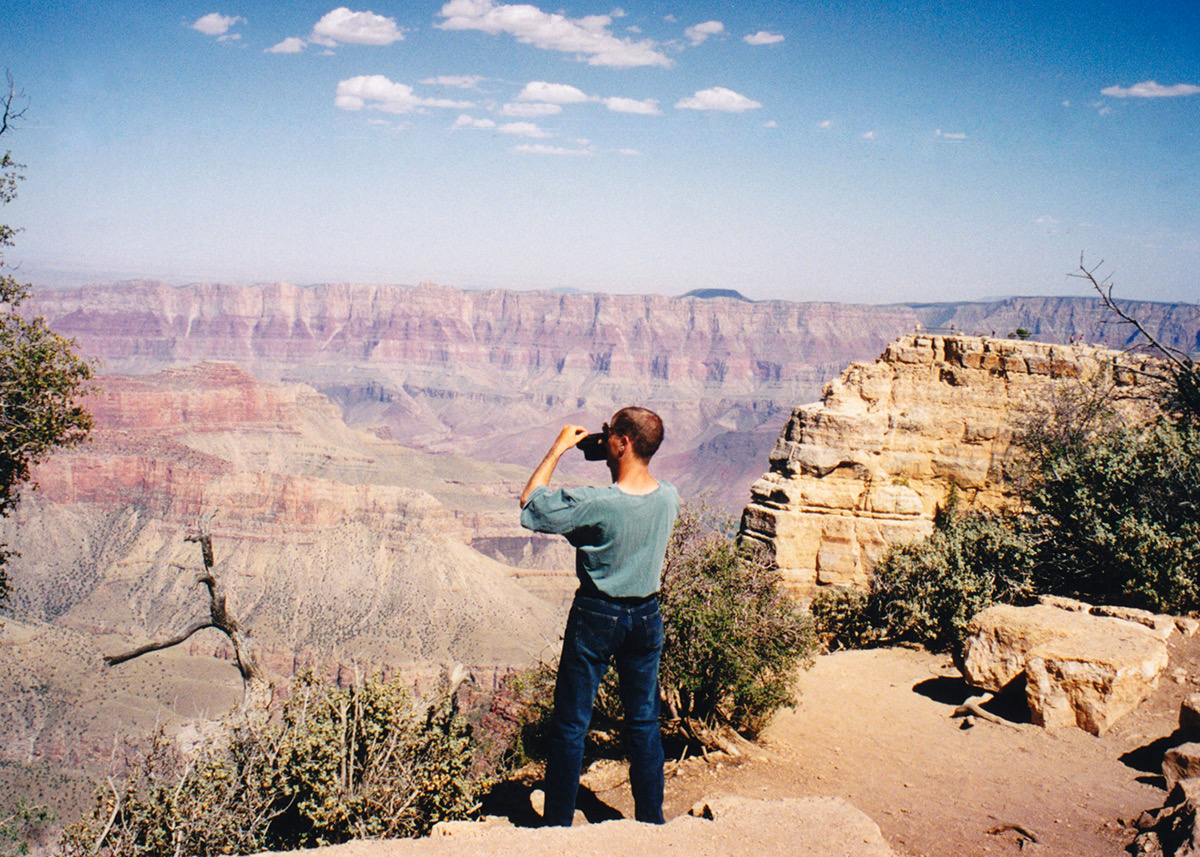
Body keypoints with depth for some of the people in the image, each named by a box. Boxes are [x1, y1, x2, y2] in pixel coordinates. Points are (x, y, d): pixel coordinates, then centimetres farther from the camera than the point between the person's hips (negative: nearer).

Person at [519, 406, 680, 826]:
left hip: (597, 617, -5)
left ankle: (557, 824, 19)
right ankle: (651, 821, 27)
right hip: (647, 615, 5)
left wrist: (558, 449, -7)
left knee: (570, 724, 9)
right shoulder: (669, 498, -8)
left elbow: (530, 503, -12)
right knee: (644, 722, 17)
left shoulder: (595, 503, -25)